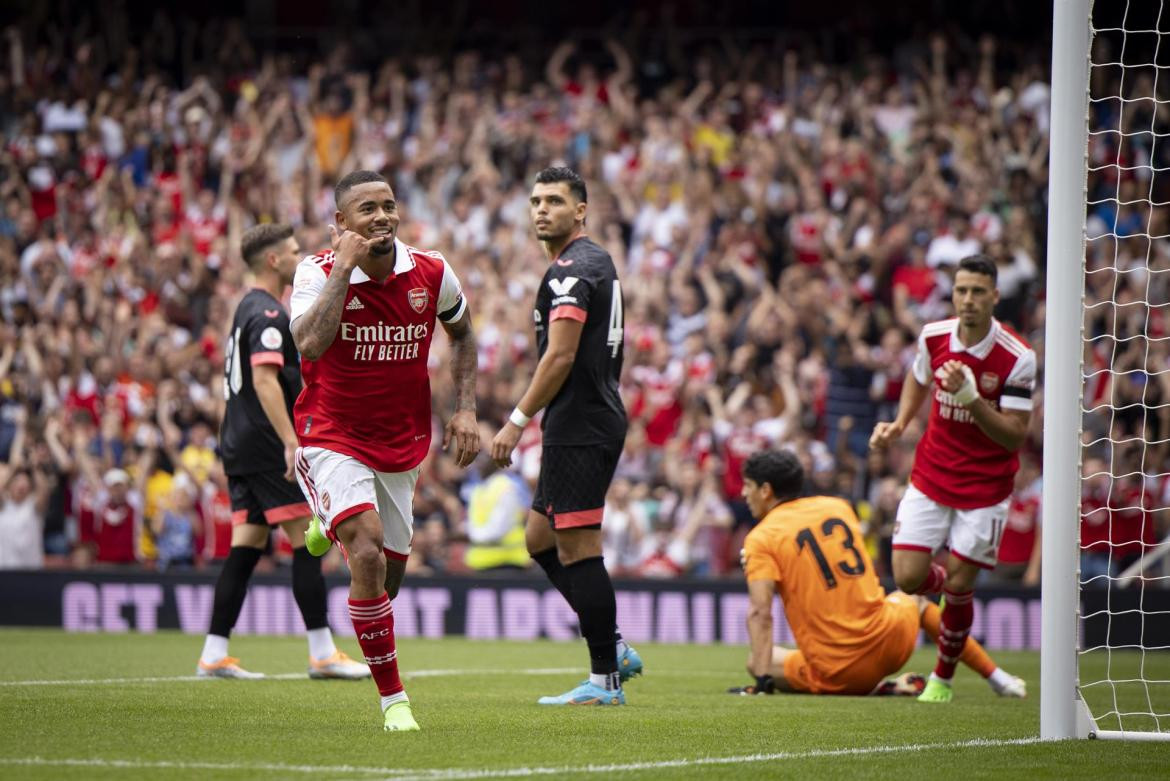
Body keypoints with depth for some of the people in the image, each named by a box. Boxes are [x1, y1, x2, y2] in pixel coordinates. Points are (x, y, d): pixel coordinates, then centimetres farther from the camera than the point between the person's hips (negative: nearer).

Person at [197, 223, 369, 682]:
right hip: (266, 445, -10)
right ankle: (323, 653, -7)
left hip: (240, 445, 10)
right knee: (307, 541, -7)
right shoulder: (268, 314, -13)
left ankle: (214, 655, 2)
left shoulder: (249, 310, 19)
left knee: (246, 546, 7)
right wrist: (291, 443, -28)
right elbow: (264, 380, -23)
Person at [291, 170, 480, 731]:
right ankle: (393, 698, -17)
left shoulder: (431, 273, -5)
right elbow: (310, 345, -33)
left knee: (389, 575, 13)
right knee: (368, 552, -26)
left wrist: (465, 408, 6)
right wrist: (344, 266, -29)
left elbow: (461, 332, 16)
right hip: (332, 435, -5)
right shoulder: (319, 271, -15)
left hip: (402, 442, 5)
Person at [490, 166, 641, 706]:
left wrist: (516, 422, -17)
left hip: (579, 431, -11)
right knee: (540, 539, 16)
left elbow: (560, 357, -21)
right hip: (596, 421, 11)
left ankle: (605, 679, -4)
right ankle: (613, 649, 16)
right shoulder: (597, 262, 18)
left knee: (577, 550, -7)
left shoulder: (571, 270, -14)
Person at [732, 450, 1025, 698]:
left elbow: (760, 613, -17)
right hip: (892, 641, 6)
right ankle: (996, 677, 35)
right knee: (912, 599, 38)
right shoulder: (838, 507, 10)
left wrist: (762, 680, -18)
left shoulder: (761, 539, -6)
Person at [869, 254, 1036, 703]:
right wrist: (899, 424, 1)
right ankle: (948, 585, 32)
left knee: (958, 586, -5)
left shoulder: (1017, 359, -18)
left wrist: (971, 397, -32)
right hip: (930, 476, 3)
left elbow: (1015, 435, -19)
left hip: (985, 486, -3)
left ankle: (943, 678, 19)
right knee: (908, 577, -6)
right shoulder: (934, 337, -6)